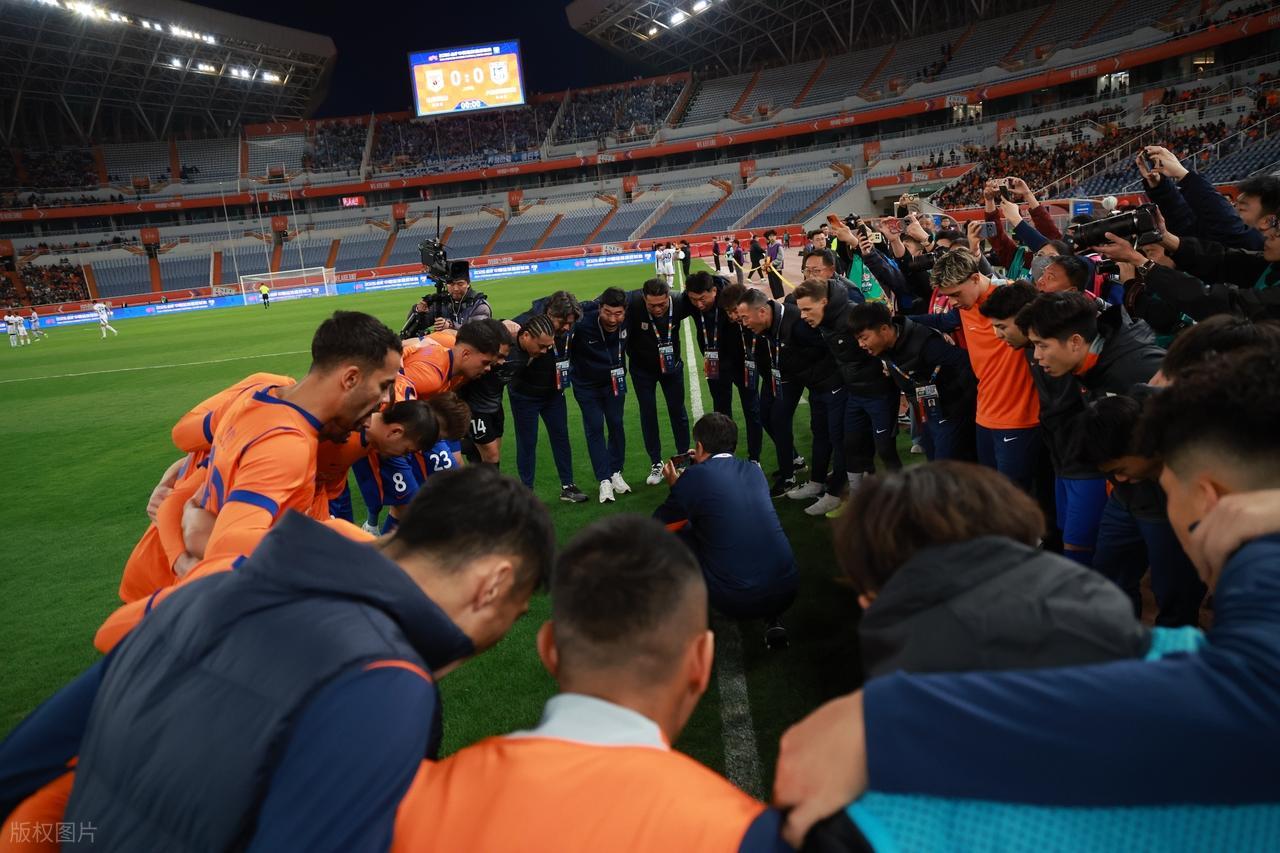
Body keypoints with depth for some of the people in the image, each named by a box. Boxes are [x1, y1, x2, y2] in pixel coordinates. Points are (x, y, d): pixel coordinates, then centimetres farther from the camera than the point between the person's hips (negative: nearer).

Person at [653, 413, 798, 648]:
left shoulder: (694, 476, -6)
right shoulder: (754, 470, 10)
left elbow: (658, 523, 7)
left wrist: (675, 486, 23)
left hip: (735, 602, -4)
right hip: (786, 593, 4)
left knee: (680, 533, 14)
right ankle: (772, 621, 19)